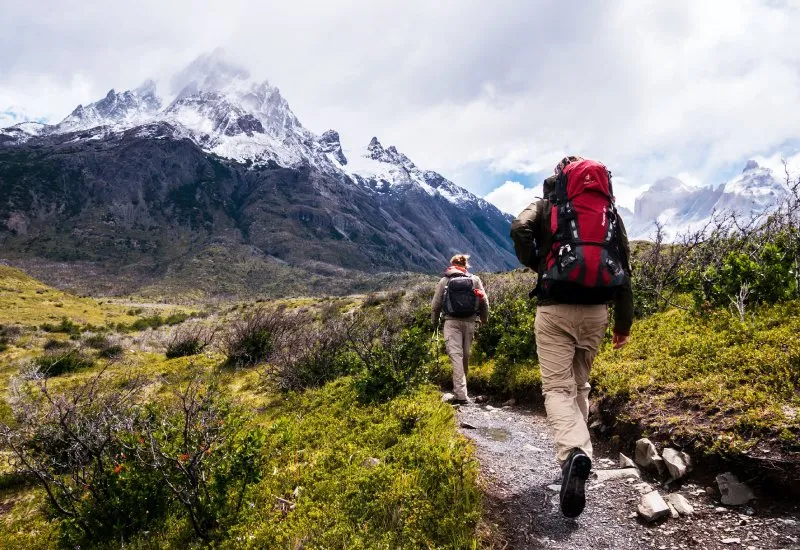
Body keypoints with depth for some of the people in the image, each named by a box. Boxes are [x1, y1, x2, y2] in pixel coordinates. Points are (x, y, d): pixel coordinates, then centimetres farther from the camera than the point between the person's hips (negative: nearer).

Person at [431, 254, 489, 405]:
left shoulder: (444, 281, 5)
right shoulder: (475, 279, 8)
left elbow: (435, 305, 6)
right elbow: (484, 302, 6)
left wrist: (435, 322, 20)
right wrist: (484, 319, 21)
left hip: (451, 322, -2)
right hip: (469, 322, 2)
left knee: (456, 355, -7)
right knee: (465, 356, 15)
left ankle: (461, 395, -16)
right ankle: (460, 389, 30)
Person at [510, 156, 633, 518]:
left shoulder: (547, 206, 6)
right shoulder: (611, 213, 15)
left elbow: (519, 229, -15)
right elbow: (624, 269, 12)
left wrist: (535, 265, 4)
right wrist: (624, 322, 17)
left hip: (556, 308, -4)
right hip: (596, 310, 4)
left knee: (557, 387, -4)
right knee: (580, 384, 19)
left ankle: (573, 453, -27)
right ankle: (576, 452, 25)